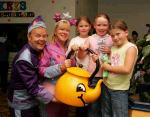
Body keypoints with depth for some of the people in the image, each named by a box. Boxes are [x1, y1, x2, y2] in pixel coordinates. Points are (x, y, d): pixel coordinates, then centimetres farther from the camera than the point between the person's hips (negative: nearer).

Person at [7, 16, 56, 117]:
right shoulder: (24, 59, -26)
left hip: (33, 102, 8)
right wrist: (52, 97, -19)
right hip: (22, 105, -8)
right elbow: (33, 88, -26)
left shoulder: (39, 50, -1)